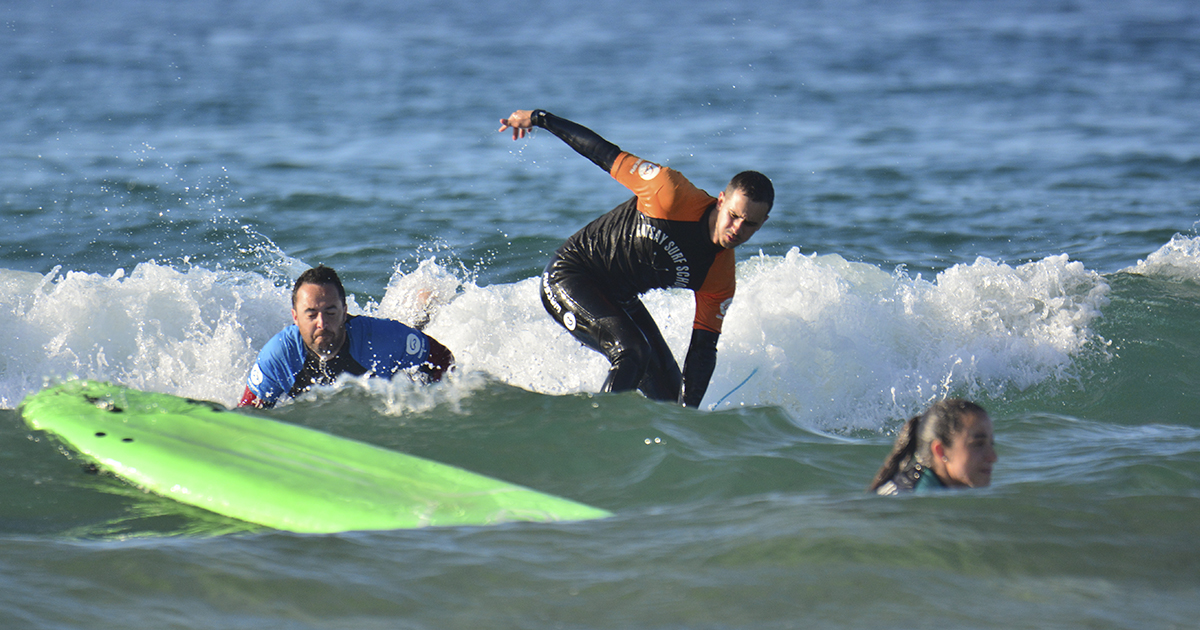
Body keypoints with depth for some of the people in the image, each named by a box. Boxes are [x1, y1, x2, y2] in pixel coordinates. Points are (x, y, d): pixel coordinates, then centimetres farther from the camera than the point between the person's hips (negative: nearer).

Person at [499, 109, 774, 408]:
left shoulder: (720, 280, -10)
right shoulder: (675, 195, -27)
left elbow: (703, 349, -7)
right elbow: (607, 155, -16)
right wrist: (540, 118, -10)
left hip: (619, 299, 7)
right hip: (568, 276, -7)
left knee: (669, 394, 2)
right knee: (631, 353, -28)